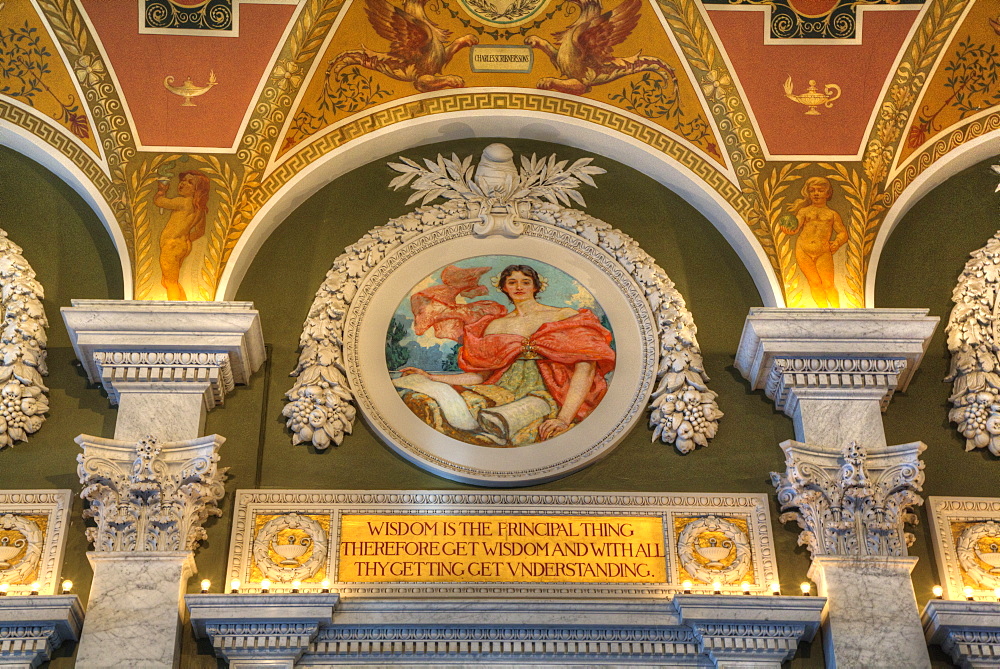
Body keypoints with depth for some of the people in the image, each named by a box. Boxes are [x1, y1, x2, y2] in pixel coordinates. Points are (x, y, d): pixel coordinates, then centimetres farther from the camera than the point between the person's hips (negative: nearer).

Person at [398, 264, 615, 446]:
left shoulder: (564, 316, 9)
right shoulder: (494, 325, 23)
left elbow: (585, 368, -6)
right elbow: (481, 375, 18)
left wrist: (564, 418, -20)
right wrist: (433, 378, 6)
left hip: (544, 394, -4)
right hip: (502, 392, 4)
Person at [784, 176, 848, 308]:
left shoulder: (832, 214, 13)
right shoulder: (804, 211, 12)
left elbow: (843, 233, 9)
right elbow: (797, 226, -4)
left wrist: (837, 243, -12)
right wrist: (791, 230, -28)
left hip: (824, 254, 0)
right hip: (803, 252, 1)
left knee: (828, 285, -5)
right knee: (814, 282, -1)